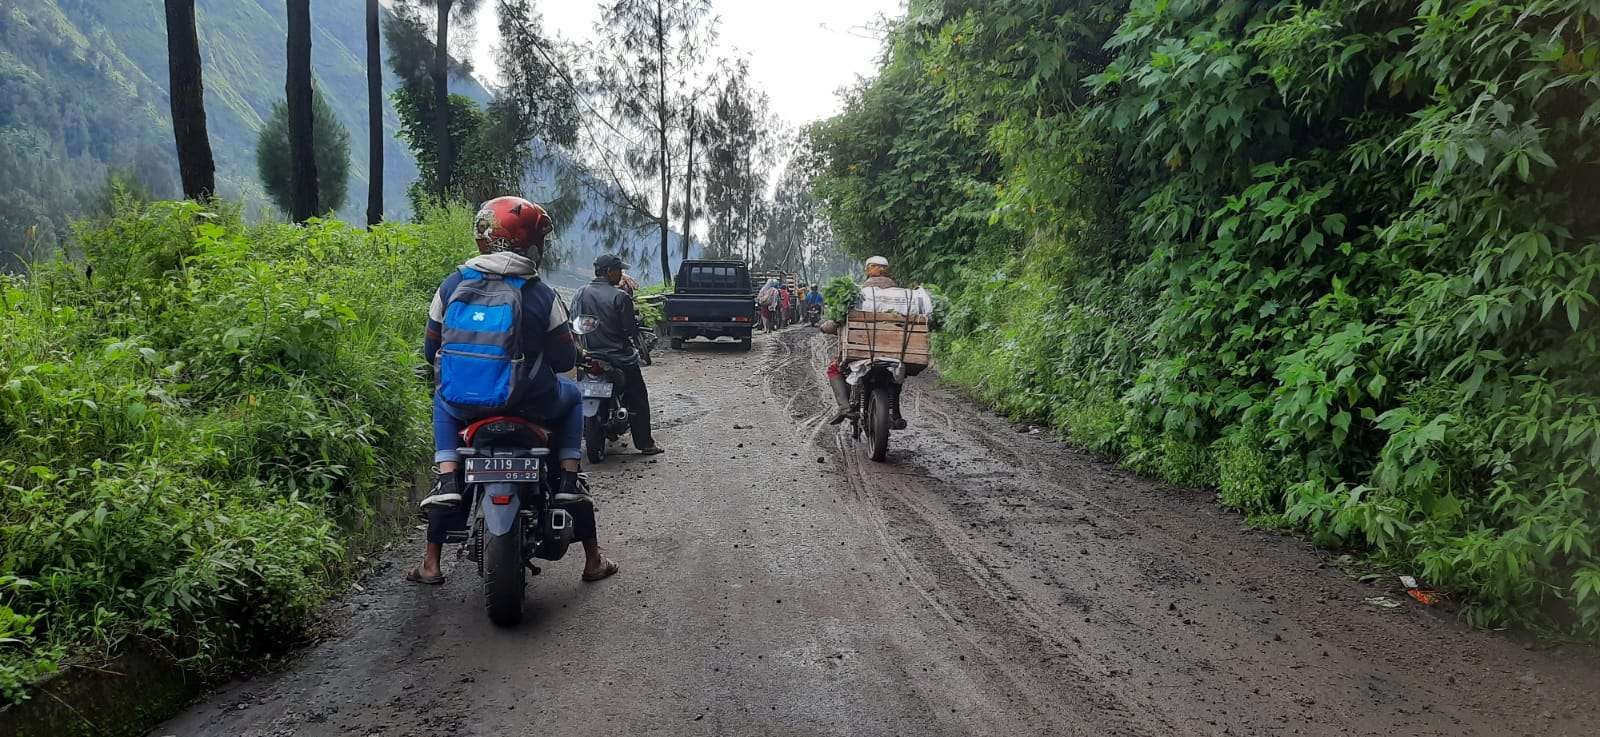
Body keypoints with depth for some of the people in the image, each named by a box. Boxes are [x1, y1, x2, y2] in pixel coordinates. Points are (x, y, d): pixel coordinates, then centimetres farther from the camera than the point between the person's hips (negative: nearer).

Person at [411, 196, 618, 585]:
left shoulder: (452, 285, 1)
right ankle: (569, 483, 15)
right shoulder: (540, 294, -7)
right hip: (528, 403, -2)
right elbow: (564, 359, -2)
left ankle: (447, 482, 15)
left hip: (463, 404, 2)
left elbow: (430, 349, 10)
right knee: (571, 396, 29)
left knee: (443, 401, 38)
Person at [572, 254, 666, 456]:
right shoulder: (620, 297, -16)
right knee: (637, 399, 6)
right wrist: (636, 319, 6)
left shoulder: (580, 294, 1)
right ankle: (645, 443, 6)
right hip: (619, 358, -5)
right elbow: (631, 329, -15)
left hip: (588, 357, 5)